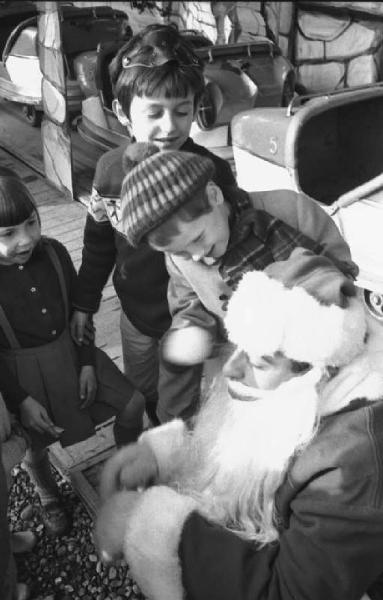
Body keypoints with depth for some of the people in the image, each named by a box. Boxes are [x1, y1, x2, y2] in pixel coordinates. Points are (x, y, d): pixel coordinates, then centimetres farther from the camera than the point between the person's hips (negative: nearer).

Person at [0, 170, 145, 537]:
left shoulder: (53, 252, -12)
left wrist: (87, 363, -3)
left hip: (70, 352, 3)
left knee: (133, 402, 1)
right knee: (35, 447, 12)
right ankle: (47, 496, 48)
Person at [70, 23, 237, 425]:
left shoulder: (212, 173, -24)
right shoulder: (110, 168, -11)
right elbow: (98, 242, 2)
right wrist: (84, 302, 7)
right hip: (135, 313, 5)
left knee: (176, 412, 16)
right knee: (141, 395, 28)